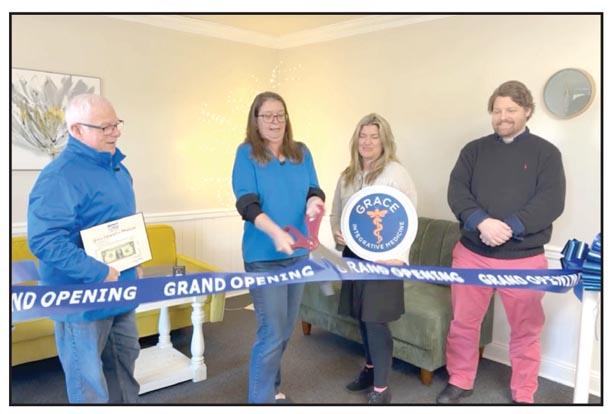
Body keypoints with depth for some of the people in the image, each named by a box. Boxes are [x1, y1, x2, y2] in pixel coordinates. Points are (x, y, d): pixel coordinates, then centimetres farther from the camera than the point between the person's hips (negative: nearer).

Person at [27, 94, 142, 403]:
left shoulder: (116, 167, 8)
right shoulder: (59, 177, -22)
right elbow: (43, 240, -29)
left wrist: (132, 264, 14)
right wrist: (98, 273, -29)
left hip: (121, 290, 9)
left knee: (125, 361, 23)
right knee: (88, 380, 8)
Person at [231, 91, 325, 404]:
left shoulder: (301, 152, 7)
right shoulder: (247, 153, -7)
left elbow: (314, 190, 4)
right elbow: (247, 204, -16)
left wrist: (314, 202, -21)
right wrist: (276, 232, -31)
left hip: (299, 252, 6)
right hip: (264, 256, -5)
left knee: (285, 329, 17)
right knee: (272, 333, -3)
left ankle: (270, 387, 37)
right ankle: (261, 398, 16)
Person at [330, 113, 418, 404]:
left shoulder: (395, 172, -8)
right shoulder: (347, 176, 11)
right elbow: (336, 213, 19)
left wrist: (398, 256, -21)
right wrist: (337, 235, -1)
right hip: (352, 255, 6)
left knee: (375, 320, -4)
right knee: (362, 318, 15)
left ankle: (381, 389, 9)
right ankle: (371, 369, 35)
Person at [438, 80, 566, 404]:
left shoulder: (546, 153, 2)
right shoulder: (474, 149, 7)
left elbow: (552, 202, -9)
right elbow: (456, 191, -5)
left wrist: (509, 228, -23)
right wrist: (481, 222, -22)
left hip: (525, 259, -1)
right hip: (472, 254, 2)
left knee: (525, 331, 13)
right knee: (463, 323, 12)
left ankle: (523, 396, 33)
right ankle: (459, 382, 33)